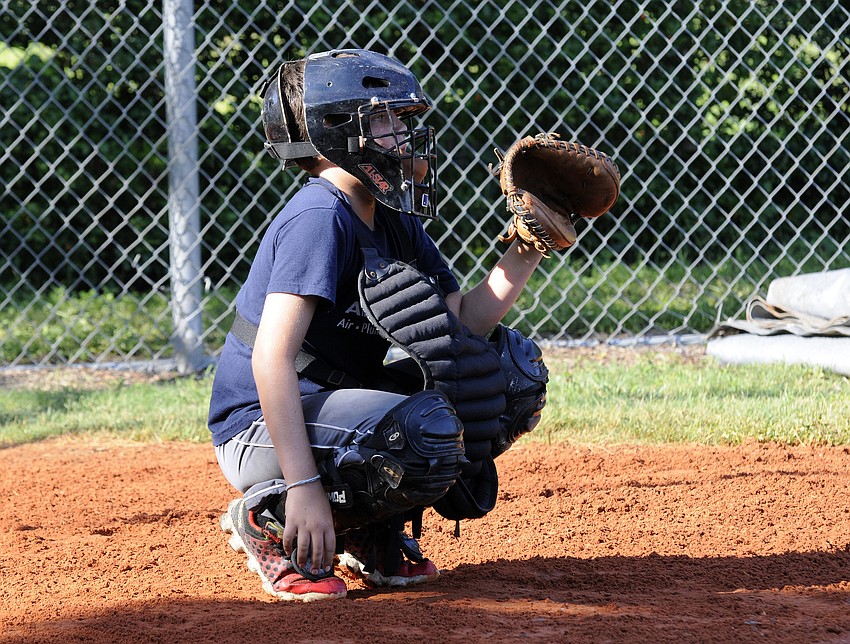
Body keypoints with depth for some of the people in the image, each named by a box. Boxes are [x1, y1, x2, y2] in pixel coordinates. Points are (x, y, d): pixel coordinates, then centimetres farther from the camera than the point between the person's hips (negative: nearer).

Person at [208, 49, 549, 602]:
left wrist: (527, 250, -7)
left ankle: (372, 533, 7)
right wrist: (303, 484, -33)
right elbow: (272, 357, -27)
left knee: (511, 367, 4)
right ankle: (271, 522, -10)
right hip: (262, 428, -9)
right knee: (429, 433, -33)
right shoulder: (319, 218, -19)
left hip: (336, 408, 9)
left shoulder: (396, 225, 9)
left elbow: (464, 326, 4)